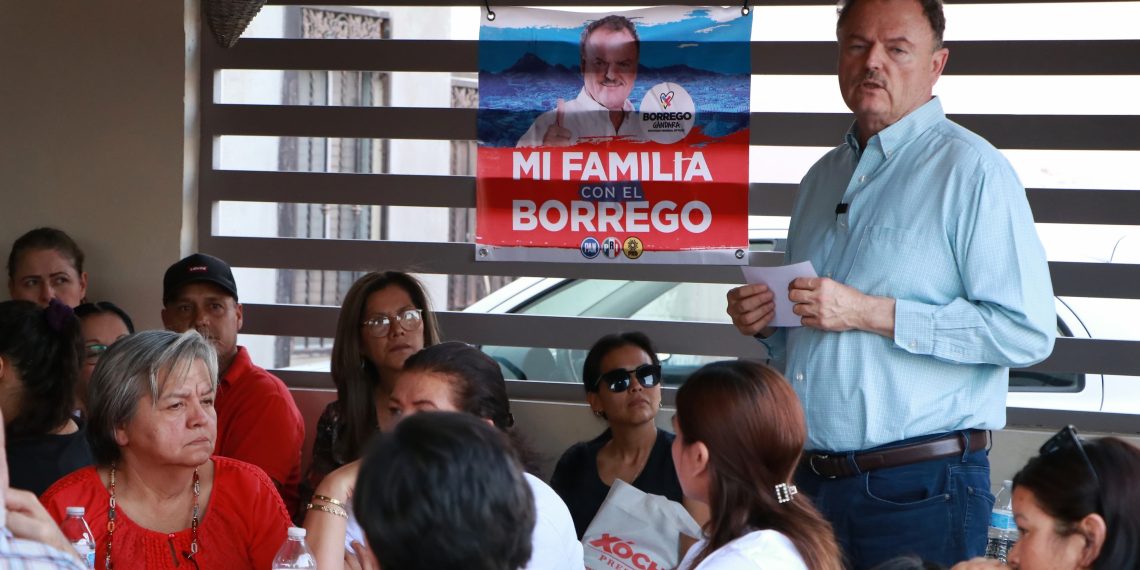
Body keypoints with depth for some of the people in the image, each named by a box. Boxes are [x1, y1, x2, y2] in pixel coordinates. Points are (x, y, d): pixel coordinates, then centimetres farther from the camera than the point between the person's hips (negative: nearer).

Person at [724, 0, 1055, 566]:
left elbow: (1028, 331, -17)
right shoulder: (823, 177, 16)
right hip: (812, 478, 7)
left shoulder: (970, 169, -8)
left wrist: (871, 314, -18)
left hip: (921, 489, -7)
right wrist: (766, 322, 4)